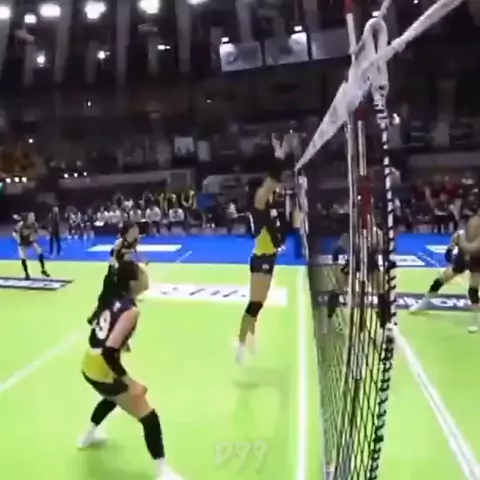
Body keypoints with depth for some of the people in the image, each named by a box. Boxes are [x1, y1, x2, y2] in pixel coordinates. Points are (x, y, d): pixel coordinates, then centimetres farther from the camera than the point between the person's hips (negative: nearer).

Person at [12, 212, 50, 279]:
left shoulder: (34, 224, -17)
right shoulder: (21, 224, -27)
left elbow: (36, 233, 1)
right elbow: (14, 233, -20)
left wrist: (33, 238, -17)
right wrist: (19, 242, -23)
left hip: (31, 242, 3)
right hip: (23, 243, -2)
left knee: (40, 253, -11)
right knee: (23, 259, -9)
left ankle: (43, 270, 4)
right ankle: (26, 274, 12)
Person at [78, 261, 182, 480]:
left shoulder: (115, 299, 2)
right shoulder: (131, 311, -22)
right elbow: (109, 352, -29)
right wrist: (130, 383, -24)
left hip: (89, 366, 9)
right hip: (102, 371, -9)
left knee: (113, 397, 40)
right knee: (149, 418, -2)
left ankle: (89, 435, 58)